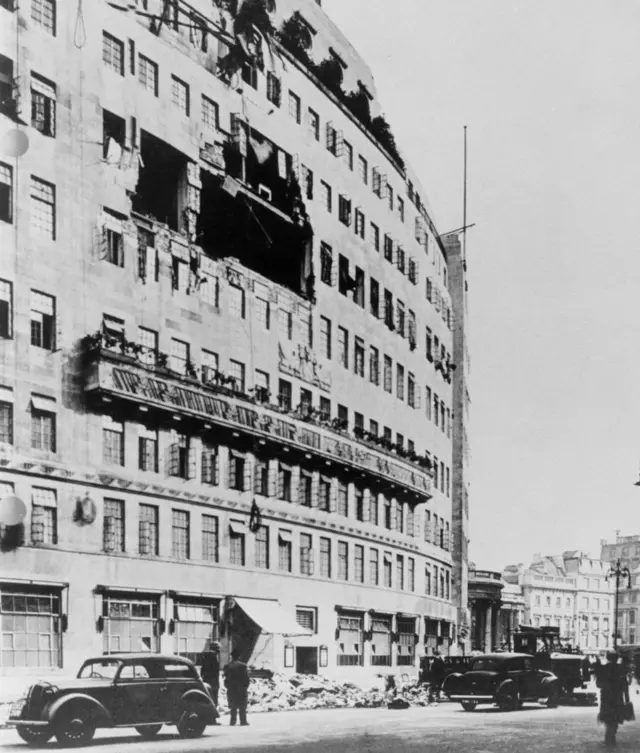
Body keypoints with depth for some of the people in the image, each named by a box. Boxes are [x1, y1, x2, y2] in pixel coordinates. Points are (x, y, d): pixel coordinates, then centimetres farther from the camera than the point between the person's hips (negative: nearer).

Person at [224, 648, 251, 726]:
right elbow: (247, 678, -7)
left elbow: (226, 678, 2)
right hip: (241, 689, -2)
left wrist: (227, 687, 10)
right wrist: (245, 686, 4)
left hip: (231, 689, 2)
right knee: (242, 706, 4)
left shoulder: (228, 666, 1)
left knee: (233, 706, 8)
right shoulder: (243, 666, -7)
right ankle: (243, 721, 1)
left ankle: (233, 721, 4)